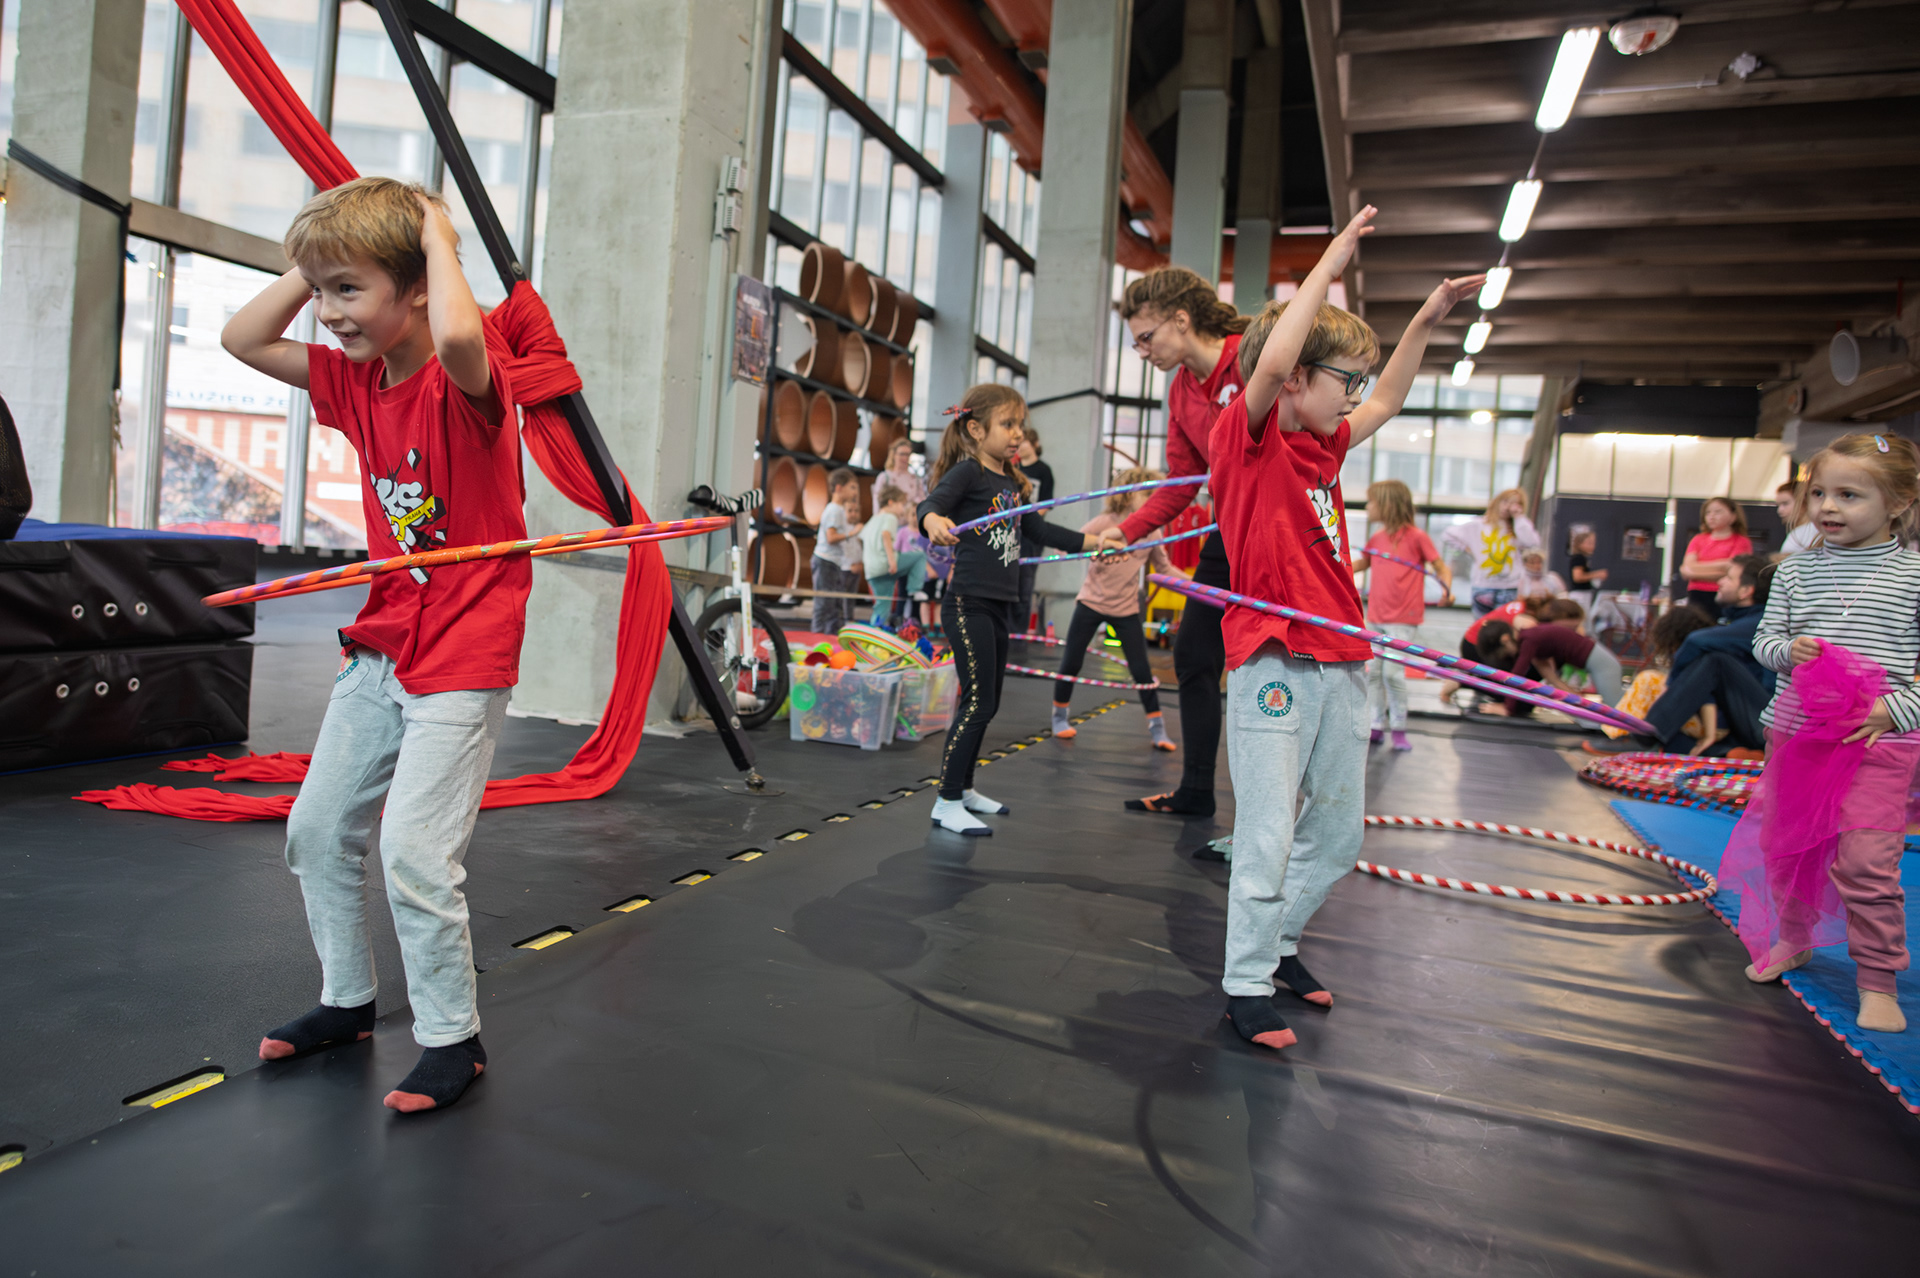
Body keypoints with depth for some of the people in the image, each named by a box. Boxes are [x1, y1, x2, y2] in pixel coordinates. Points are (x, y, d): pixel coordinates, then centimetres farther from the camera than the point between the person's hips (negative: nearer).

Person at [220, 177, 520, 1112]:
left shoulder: (465, 381, -18)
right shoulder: (355, 380, 6)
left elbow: (457, 336, -42)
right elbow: (241, 339, 13)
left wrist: (438, 236, -23)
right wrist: (319, 260, 3)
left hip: (462, 658, -9)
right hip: (379, 650, 9)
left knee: (416, 850, -11)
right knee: (319, 830, 16)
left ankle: (453, 1040, 8)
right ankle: (347, 1000, 34)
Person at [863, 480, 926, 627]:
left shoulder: (873, 519, 25)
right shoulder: (890, 517, -2)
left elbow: (861, 538, 26)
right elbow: (886, 534, -20)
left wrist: (864, 559, 34)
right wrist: (891, 559, -26)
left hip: (871, 569, 8)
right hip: (883, 563, -8)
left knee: (882, 603, 15)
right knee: (920, 557, 1)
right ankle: (913, 593, -6)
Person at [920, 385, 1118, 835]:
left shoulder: (1013, 483, 16)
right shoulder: (967, 471, -8)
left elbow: (1040, 530, 22)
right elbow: (931, 503, -26)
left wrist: (1096, 541, 22)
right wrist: (934, 520, -49)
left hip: (999, 605, 8)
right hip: (968, 601, -8)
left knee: (986, 704, 15)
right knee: (977, 702, -9)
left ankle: (964, 789, 29)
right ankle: (947, 803, -1)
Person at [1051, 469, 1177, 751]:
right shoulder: (1104, 523, -9)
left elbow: (1165, 568, 7)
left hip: (1126, 609, 2)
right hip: (1091, 603, -2)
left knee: (1141, 669, 0)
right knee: (1071, 662, 4)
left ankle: (1157, 729, 11)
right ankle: (1059, 717, 25)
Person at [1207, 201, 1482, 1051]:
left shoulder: (1324, 445, 17)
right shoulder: (1246, 435, -5)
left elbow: (1387, 404, 35)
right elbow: (1272, 361, -23)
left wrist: (1426, 322, 31)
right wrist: (1329, 265, -14)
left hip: (1340, 666, 9)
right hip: (1273, 663, -8)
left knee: (1338, 836, 15)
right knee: (1268, 837, -5)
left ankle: (1278, 940, 33)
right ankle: (1245, 984, 9)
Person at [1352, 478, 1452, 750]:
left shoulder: (1416, 537, -8)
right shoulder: (1377, 539, 9)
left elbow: (1441, 567, -5)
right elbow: (1361, 564, 26)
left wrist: (1447, 590, -22)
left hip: (1403, 618, -6)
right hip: (1376, 617, 6)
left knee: (1393, 671, -10)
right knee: (1373, 671, 6)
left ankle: (1399, 729, 4)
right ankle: (1376, 726, 16)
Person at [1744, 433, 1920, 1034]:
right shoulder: (1796, 570, 6)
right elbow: (1764, 639, 9)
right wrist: (1786, 648, -13)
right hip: (1795, 730, 4)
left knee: (1866, 861, -9)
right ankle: (1793, 939, 36)